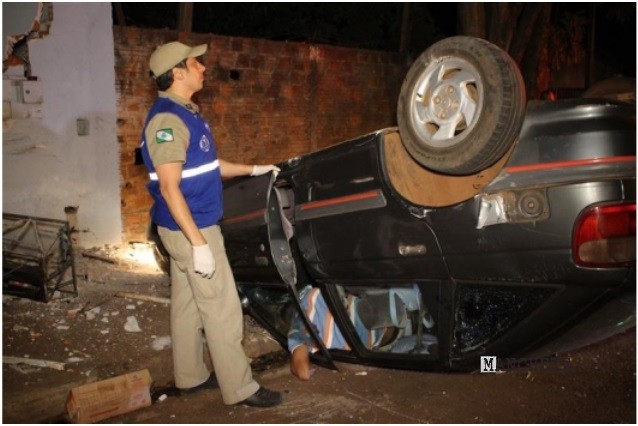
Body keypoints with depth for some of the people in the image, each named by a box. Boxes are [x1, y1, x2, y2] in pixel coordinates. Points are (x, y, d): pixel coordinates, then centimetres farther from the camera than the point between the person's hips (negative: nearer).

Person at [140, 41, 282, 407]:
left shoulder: (186, 113, 12)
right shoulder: (168, 119, -20)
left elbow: (206, 165, 22)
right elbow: (169, 187, -24)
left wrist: (253, 169, 24)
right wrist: (198, 243, -25)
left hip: (189, 227, 10)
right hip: (191, 229, -10)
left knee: (187, 305, 17)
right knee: (223, 311, -2)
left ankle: (191, 377, 30)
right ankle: (240, 388, 10)